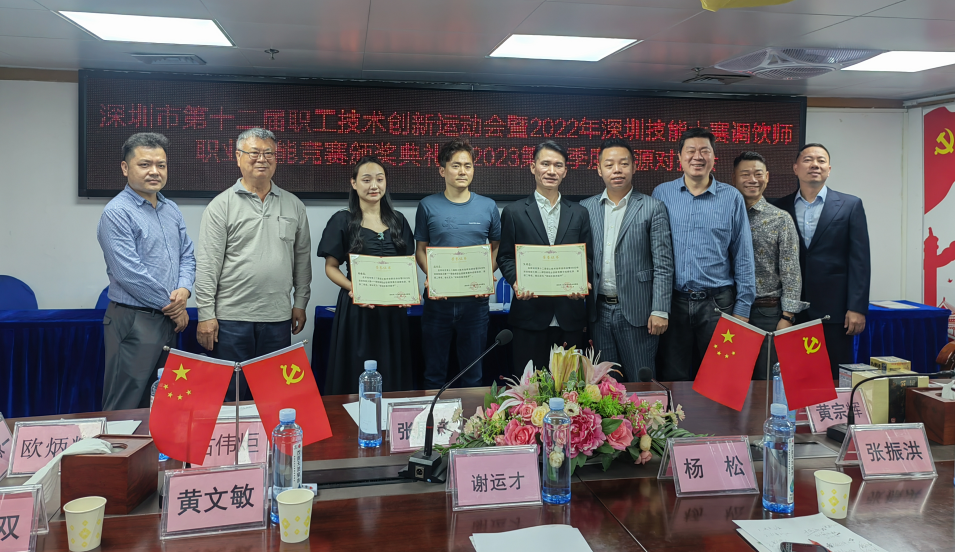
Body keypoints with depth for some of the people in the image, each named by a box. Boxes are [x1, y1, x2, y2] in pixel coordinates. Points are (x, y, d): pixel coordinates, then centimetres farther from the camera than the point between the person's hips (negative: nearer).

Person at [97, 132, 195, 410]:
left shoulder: (171, 210, 12)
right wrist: (173, 307, -11)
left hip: (168, 320, 8)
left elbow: (187, 255, 15)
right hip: (134, 322, -8)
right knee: (126, 407, -2)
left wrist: (184, 289, -7)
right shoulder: (117, 213, -12)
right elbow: (129, 273, -19)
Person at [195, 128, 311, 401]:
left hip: (278, 317, 3)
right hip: (232, 316, -3)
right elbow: (207, 264, -5)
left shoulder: (293, 205, 9)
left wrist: (300, 302, 10)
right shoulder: (221, 206, -2)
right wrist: (205, 314, -9)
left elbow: (302, 257, 14)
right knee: (230, 395, 4)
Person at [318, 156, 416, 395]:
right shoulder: (342, 221, -1)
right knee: (357, 374, 2)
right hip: (357, 308, -3)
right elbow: (331, 267, -2)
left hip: (393, 309, 4)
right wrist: (353, 288, -20)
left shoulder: (398, 221, 10)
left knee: (392, 374, 10)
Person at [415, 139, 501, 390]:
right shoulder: (428, 206, 2)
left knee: (473, 371, 11)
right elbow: (421, 249, 6)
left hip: (475, 301, 1)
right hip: (438, 299, 0)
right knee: (434, 371, 10)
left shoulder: (488, 206, 4)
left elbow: (496, 248, 10)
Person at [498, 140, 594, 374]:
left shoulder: (579, 213, 11)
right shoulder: (514, 212, 5)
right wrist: (516, 281, -14)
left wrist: (583, 282, -8)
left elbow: (588, 258, 12)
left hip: (570, 316, 2)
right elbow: (504, 257, 5)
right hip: (529, 314, -2)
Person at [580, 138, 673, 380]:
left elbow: (663, 264, -4)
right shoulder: (585, 208, 8)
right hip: (598, 312, 3)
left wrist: (660, 311, -10)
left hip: (636, 312, -3)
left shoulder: (653, 208, -1)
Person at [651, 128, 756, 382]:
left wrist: (742, 307, 0)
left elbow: (743, 256, 4)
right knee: (673, 379, 8)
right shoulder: (662, 194, 4)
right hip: (673, 301, 1)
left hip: (717, 303, 0)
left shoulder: (732, 198, 3)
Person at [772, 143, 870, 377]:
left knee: (837, 378, 3)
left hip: (833, 310, -1)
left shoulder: (850, 205, 4)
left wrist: (857, 308, -7)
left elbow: (859, 260, 0)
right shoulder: (781, 207, 7)